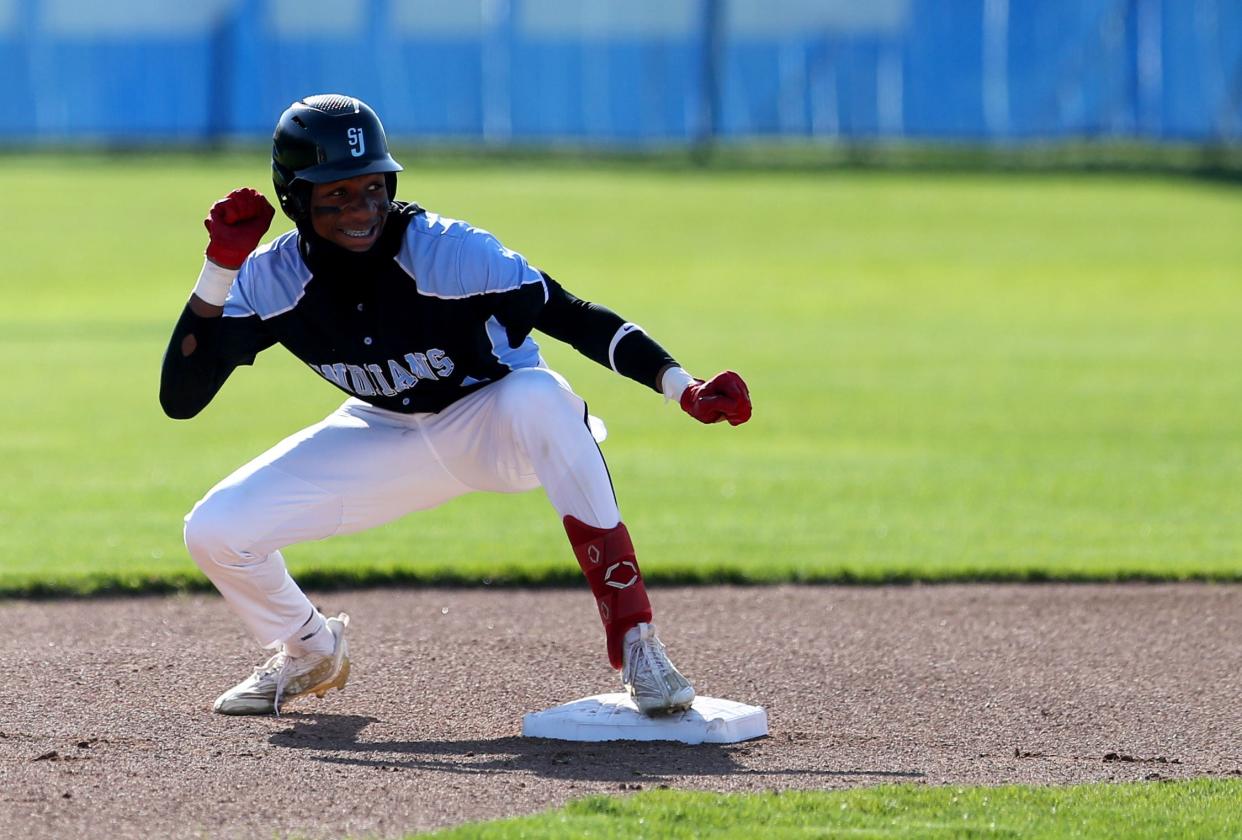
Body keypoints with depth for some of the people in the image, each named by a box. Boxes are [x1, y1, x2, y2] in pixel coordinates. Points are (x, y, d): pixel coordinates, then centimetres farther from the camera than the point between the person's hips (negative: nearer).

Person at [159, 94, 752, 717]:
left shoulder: (448, 251, -28)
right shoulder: (272, 279, -18)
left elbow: (575, 318, -29)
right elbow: (179, 398, -21)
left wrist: (684, 390, -42)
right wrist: (219, 269, -31)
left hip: (495, 424, -4)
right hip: (385, 435, 4)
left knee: (538, 397, -41)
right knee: (215, 530, -11)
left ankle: (634, 643, -37)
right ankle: (308, 653, 23)